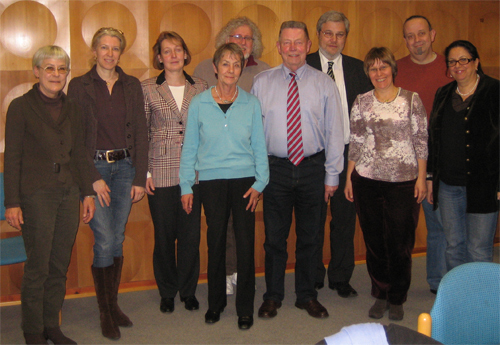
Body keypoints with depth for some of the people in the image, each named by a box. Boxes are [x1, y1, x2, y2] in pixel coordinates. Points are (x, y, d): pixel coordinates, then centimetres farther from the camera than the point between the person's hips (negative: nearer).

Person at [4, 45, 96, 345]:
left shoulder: (71, 107, 10)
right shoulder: (21, 106, -4)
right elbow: (12, 158, -6)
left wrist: (88, 192, 10)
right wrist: (12, 202, -10)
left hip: (69, 194, 5)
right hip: (36, 195, -5)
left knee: (60, 266, 10)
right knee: (38, 267, 0)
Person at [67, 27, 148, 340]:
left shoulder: (132, 85, 8)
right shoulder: (79, 86, 0)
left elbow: (141, 133, 6)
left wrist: (140, 178, 0)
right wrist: (94, 178, -11)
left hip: (125, 166, 3)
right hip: (94, 166, -3)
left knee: (118, 239, 8)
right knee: (104, 240, -5)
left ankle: (114, 303, 22)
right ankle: (105, 313, 9)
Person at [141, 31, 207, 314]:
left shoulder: (201, 88, 7)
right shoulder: (147, 89, 2)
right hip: (161, 172, -1)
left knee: (191, 233, 5)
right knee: (164, 234, 6)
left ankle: (188, 290, 23)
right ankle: (167, 292, 25)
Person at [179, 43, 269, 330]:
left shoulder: (251, 103, 3)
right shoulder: (199, 104, 2)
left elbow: (259, 146, 5)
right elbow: (190, 147, 6)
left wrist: (259, 183, -2)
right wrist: (186, 186, 3)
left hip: (244, 181, 0)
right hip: (212, 181, 0)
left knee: (246, 244, -1)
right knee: (216, 242, 8)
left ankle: (245, 308, 14)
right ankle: (216, 303, 26)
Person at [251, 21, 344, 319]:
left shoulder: (324, 84, 3)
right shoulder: (262, 82, 3)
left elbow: (334, 131, 2)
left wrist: (332, 175, -1)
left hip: (313, 168, 0)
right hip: (276, 168, 0)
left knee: (310, 236, 11)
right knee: (274, 236, 8)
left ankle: (307, 296, 28)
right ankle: (273, 296, 25)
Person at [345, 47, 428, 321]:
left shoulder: (412, 99, 1)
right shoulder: (361, 103, 6)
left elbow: (421, 141, 1)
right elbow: (355, 143, 9)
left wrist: (422, 177, -3)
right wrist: (349, 178, 6)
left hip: (404, 183, -2)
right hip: (367, 182, 2)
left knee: (401, 244, 3)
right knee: (374, 242, 8)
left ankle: (397, 299, 20)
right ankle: (380, 295, 25)